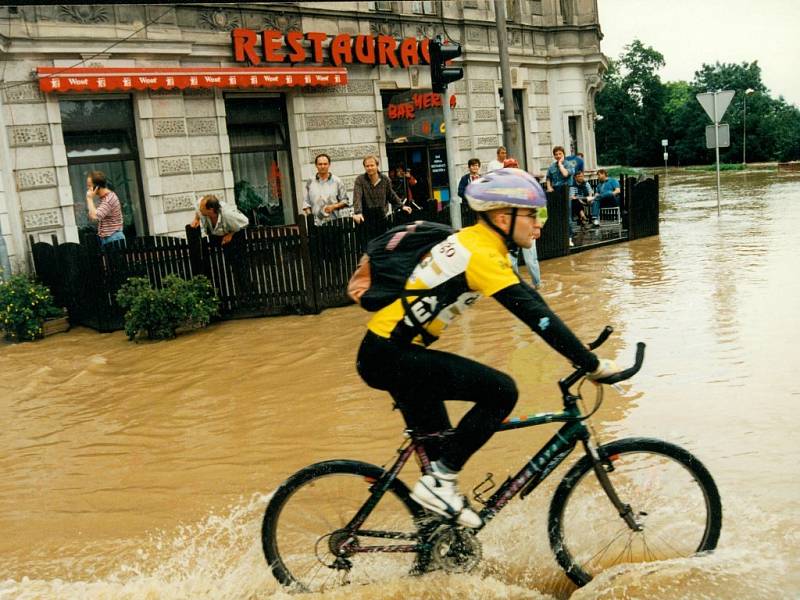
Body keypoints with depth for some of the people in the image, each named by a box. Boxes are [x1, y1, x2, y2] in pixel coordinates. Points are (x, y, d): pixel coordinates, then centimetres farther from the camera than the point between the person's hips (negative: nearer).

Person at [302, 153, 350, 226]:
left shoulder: (336, 181, 7)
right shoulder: (310, 183, 11)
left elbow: (345, 201, 7)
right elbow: (306, 203, 10)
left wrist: (334, 207, -9)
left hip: (334, 222, 0)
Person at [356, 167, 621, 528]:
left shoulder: (475, 242, 11)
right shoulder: (482, 254, -19)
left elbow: (531, 305, 16)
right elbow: (535, 315, -26)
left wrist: (583, 355, 14)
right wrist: (593, 365, -21)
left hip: (391, 352, 10)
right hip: (389, 356, -10)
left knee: (441, 446, 19)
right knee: (501, 391, -16)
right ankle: (439, 482, -7)